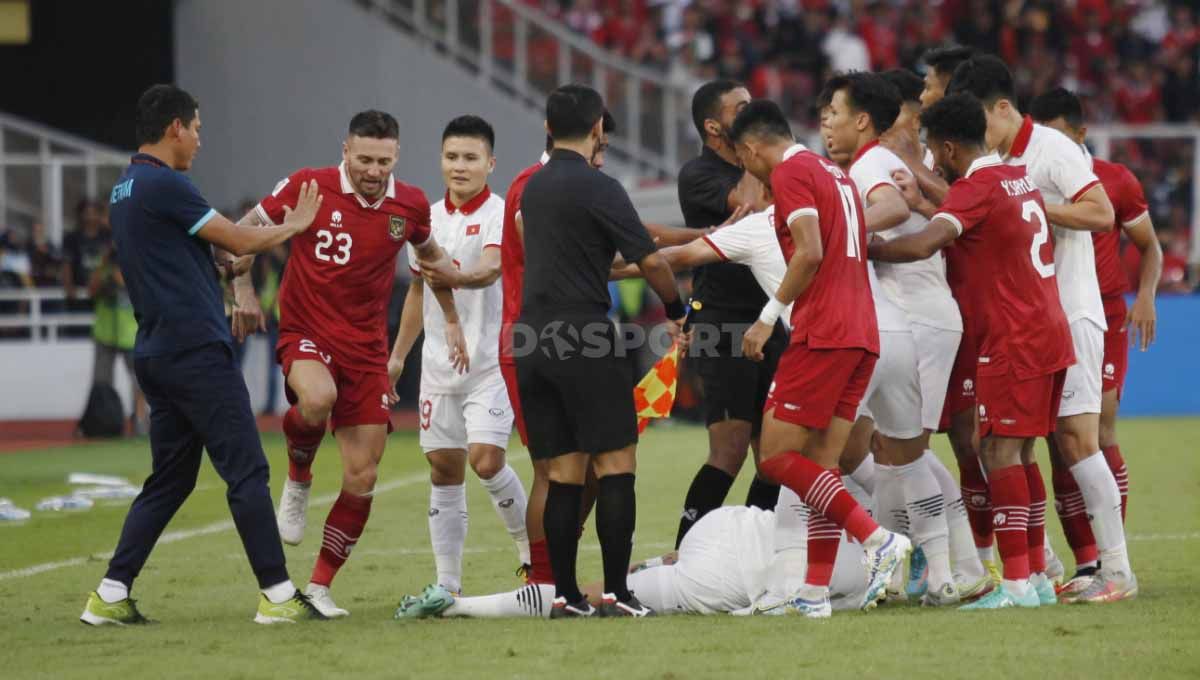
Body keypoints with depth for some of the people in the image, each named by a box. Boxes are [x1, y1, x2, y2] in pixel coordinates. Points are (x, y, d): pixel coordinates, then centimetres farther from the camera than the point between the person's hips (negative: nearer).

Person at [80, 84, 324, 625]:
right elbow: (238, 240, -8)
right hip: (197, 351, -10)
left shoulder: (125, 190, 17)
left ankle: (112, 596, 8)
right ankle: (277, 595, -5)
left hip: (158, 353, 10)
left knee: (170, 479, 12)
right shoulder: (162, 185, -13)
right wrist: (292, 226, 8)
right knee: (247, 470, -6)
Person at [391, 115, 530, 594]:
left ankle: (531, 546, 9)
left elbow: (491, 268, -28)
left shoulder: (499, 215, -10)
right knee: (443, 469, 5)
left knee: (486, 460, -16)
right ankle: (447, 584, 9)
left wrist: (458, 279, -49)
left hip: (490, 360, -6)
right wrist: (397, 356, 22)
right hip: (439, 362, 6)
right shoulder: (428, 219, 10)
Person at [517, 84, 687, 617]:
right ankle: (615, 592, -6)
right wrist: (676, 309, 9)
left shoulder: (534, 187, 15)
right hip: (583, 339, -7)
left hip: (534, 341, 7)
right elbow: (650, 260, -11)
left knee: (564, 474, 9)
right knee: (615, 466, -2)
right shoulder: (598, 188, -9)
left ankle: (565, 594, 5)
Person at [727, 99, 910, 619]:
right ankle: (815, 591, 5)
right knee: (820, 467, 8)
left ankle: (877, 539, -15)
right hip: (862, 334, 9)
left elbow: (810, 252, -17)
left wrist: (769, 315, -12)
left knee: (777, 455, -7)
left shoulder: (790, 172, -5)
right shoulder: (835, 174, 22)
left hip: (822, 332, -9)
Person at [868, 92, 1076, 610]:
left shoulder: (975, 188, -13)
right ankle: (1034, 575, 11)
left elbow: (923, 244, -27)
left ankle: (1017, 583, -17)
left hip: (1014, 343, -9)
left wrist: (866, 250, -14)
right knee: (1016, 454, 11)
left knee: (1000, 451, -10)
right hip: (1049, 334, 9)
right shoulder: (1018, 179, 14)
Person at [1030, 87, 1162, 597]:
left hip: (1103, 320, -2)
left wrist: (1145, 295, -5)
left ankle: (1112, 557, -5)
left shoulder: (1115, 180, 0)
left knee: (1098, 434, -10)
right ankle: (1086, 561, 0)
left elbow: (1149, 246, 10)